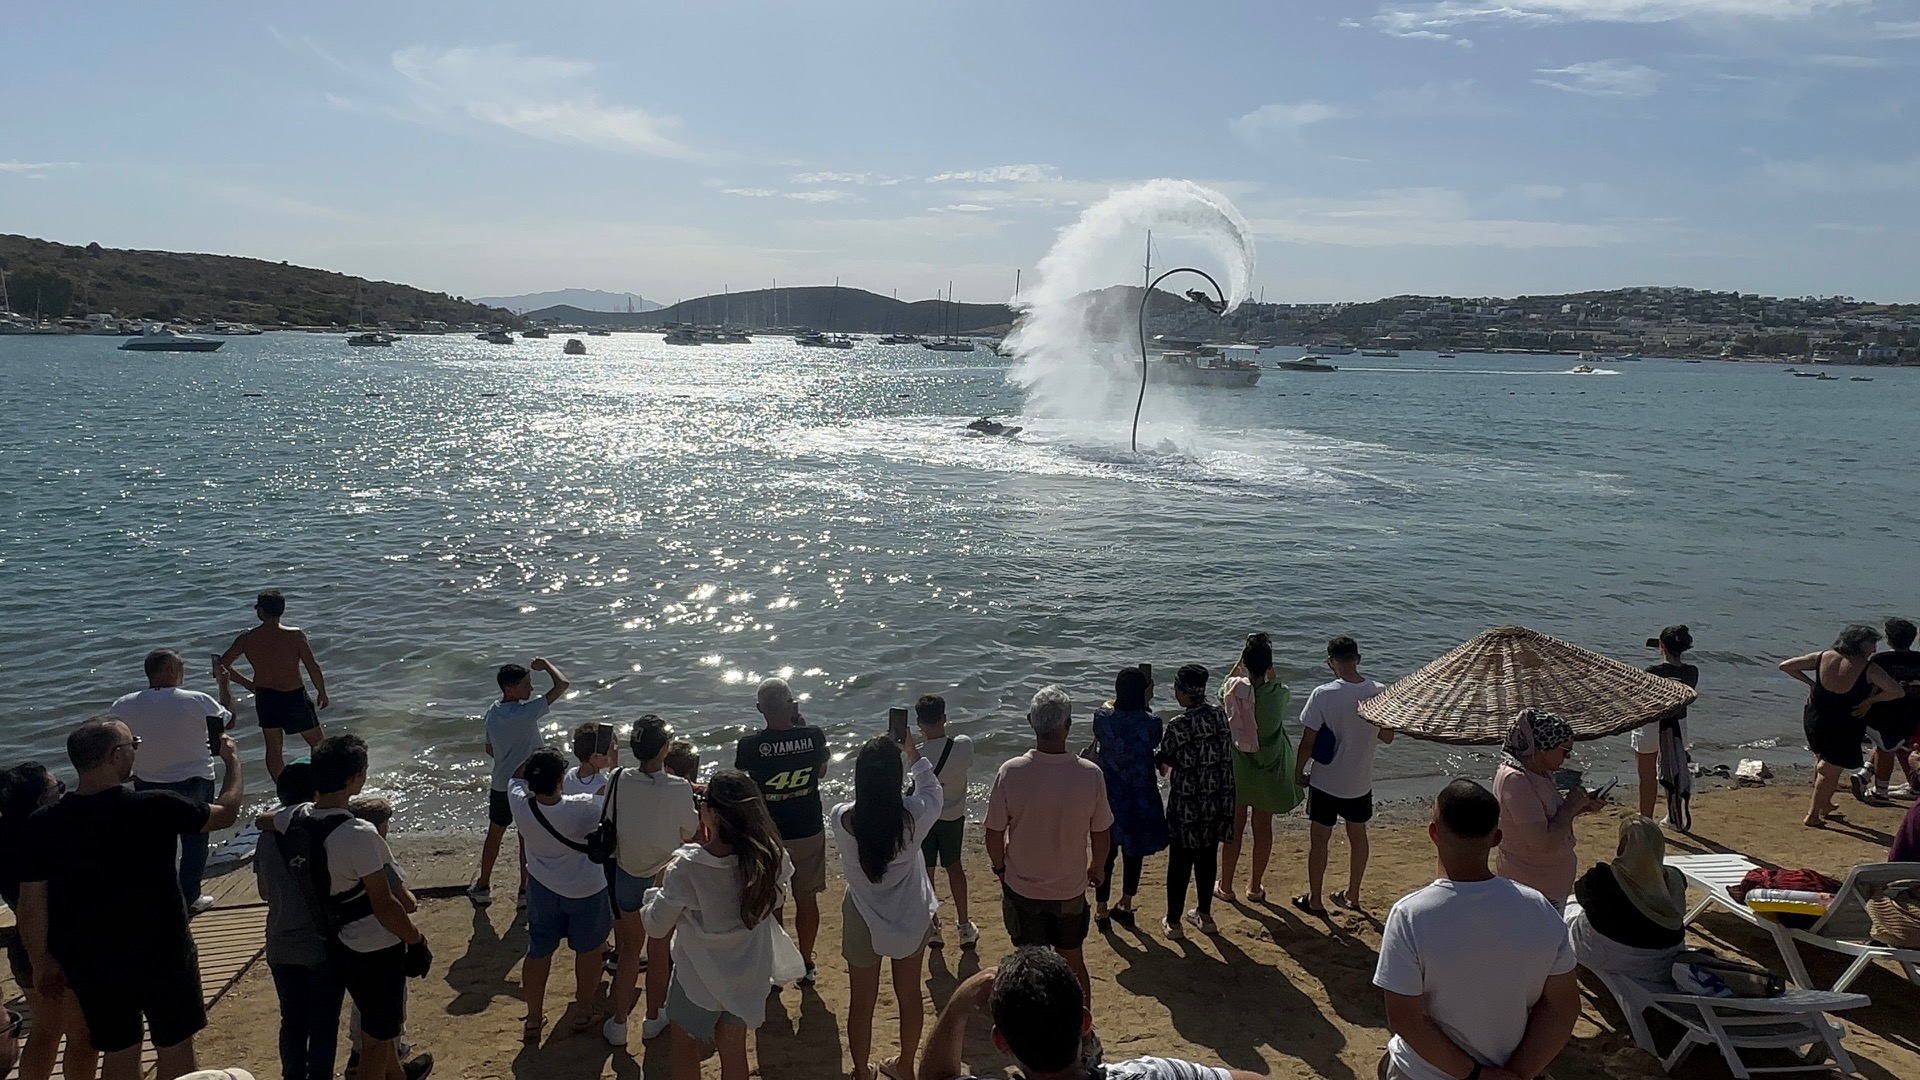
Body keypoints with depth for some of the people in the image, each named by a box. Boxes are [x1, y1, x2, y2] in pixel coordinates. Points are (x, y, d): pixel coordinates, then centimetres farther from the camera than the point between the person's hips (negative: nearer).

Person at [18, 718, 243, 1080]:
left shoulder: (43, 824, -11)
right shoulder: (156, 808, -20)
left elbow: (31, 905, -5)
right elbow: (226, 812, -3)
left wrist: (41, 961, 10)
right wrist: (232, 759, 14)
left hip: (89, 964, 3)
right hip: (162, 955, -3)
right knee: (175, 1047, 14)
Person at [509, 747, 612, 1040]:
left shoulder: (520, 804, -23)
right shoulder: (581, 809, -33)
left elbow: (517, 777, 0)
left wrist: (537, 763, -4)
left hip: (542, 889, 3)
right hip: (585, 891, -3)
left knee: (538, 952, 21)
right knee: (588, 950, 20)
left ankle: (533, 1020, 33)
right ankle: (583, 1014, 34)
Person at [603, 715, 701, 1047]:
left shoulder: (618, 780, -16)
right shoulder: (678, 789, -24)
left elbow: (611, 820, 2)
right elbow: (691, 834, -10)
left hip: (626, 877, 2)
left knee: (630, 947, 20)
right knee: (658, 949, 19)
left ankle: (619, 1023, 28)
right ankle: (654, 1019, 35)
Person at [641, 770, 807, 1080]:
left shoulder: (686, 867, -31)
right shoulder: (769, 856, -21)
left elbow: (656, 927, -17)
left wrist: (660, 888, 1)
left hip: (698, 976, -3)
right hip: (748, 974, 3)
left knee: (685, 1047, 24)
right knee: (733, 1050, 24)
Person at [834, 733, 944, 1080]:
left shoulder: (841, 818, -23)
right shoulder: (915, 815, -24)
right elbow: (933, 790, 0)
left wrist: (872, 764, 10)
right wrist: (913, 752, 12)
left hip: (862, 924, -1)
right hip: (910, 920, 1)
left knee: (862, 1002, 19)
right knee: (909, 995, 24)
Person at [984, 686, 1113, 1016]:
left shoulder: (1011, 772, -21)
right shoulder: (1091, 774, -19)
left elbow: (994, 833, -11)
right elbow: (1101, 833, -6)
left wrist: (1000, 867, 9)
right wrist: (1097, 867, 15)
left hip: (1022, 888, -1)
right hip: (1071, 889, 1)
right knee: (1073, 962, 22)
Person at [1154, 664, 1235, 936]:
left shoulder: (1178, 726, -19)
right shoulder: (1218, 714, -3)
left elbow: (1163, 758, -5)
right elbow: (1226, 755, 6)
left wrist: (1157, 756, 18)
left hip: (1187, 804, -5)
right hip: (1217, 801, 5)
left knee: (1180, 862, 7)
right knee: (1208, 858, 18)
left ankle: (1173, 921, 17)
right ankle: (1204, 915, 30)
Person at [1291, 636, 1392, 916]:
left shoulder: (1323, 695, -21)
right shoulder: (1380, 693, -11)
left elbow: (1308, 742, -16)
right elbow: (1387, 737, 2)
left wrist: (1298, 771, -1)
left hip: (1326, 781, -4)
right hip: (1361, 781, 4)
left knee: (1319, 840, 11)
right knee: (1357, 836, 21)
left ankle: (1314, 900, 22)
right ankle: (1352, 895, 36)